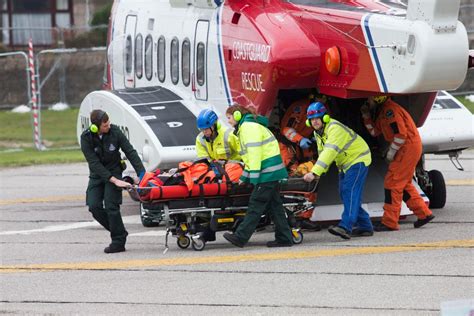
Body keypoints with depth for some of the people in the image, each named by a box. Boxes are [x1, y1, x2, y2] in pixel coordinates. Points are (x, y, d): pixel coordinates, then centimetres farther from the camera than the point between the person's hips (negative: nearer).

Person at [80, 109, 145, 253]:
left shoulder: (115, 131, -16)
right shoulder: (86, 138, -17)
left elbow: (130, 152, -11)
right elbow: (94, 164, -21)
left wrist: (142, 173, -21)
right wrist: (115, 181, -28)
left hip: (114, 171, -2)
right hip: (97, 174, 2)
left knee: (111, 206, -15)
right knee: (94, 206, -11)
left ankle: (118, 241, -7)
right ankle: (119, 232, 6)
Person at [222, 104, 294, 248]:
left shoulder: (248, 126, -10)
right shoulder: (250, 125, 23)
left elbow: (254, 151, -19)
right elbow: (250, 155, 27)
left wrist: (254, 175, -22)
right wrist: (244, 177, 28)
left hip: (267, 171, -10)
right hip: (272, 171, 10)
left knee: (256, 205, -9)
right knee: (274, 205, 10)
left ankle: (240, 237, -10)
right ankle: (284, 238, 11)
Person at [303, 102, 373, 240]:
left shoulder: (335, 128, -29)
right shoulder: (318, 132, 3)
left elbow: (330, 152, -39)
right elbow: (322, 153, 9)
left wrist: (315, 173, -46)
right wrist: (318, 173, -7)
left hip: (358, 159, -10)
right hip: (345, 163, 10)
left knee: (349, 191, -23)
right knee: (344, 193, 8)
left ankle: (346, 227, -35)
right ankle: (365, 226, 15)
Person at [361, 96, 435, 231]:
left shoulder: (390, 110, -17)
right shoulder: (382, 112, 16)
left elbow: (401, 134, -23)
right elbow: (374, 131, 23)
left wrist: (391, 152, -15)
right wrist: (366, 117, 11)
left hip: (408, 148, -11)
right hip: (405, 149, 11)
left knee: (393, 183, -9)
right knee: (403, 184, 17)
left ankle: (390, 223, -7)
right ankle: (424, 214, 19)